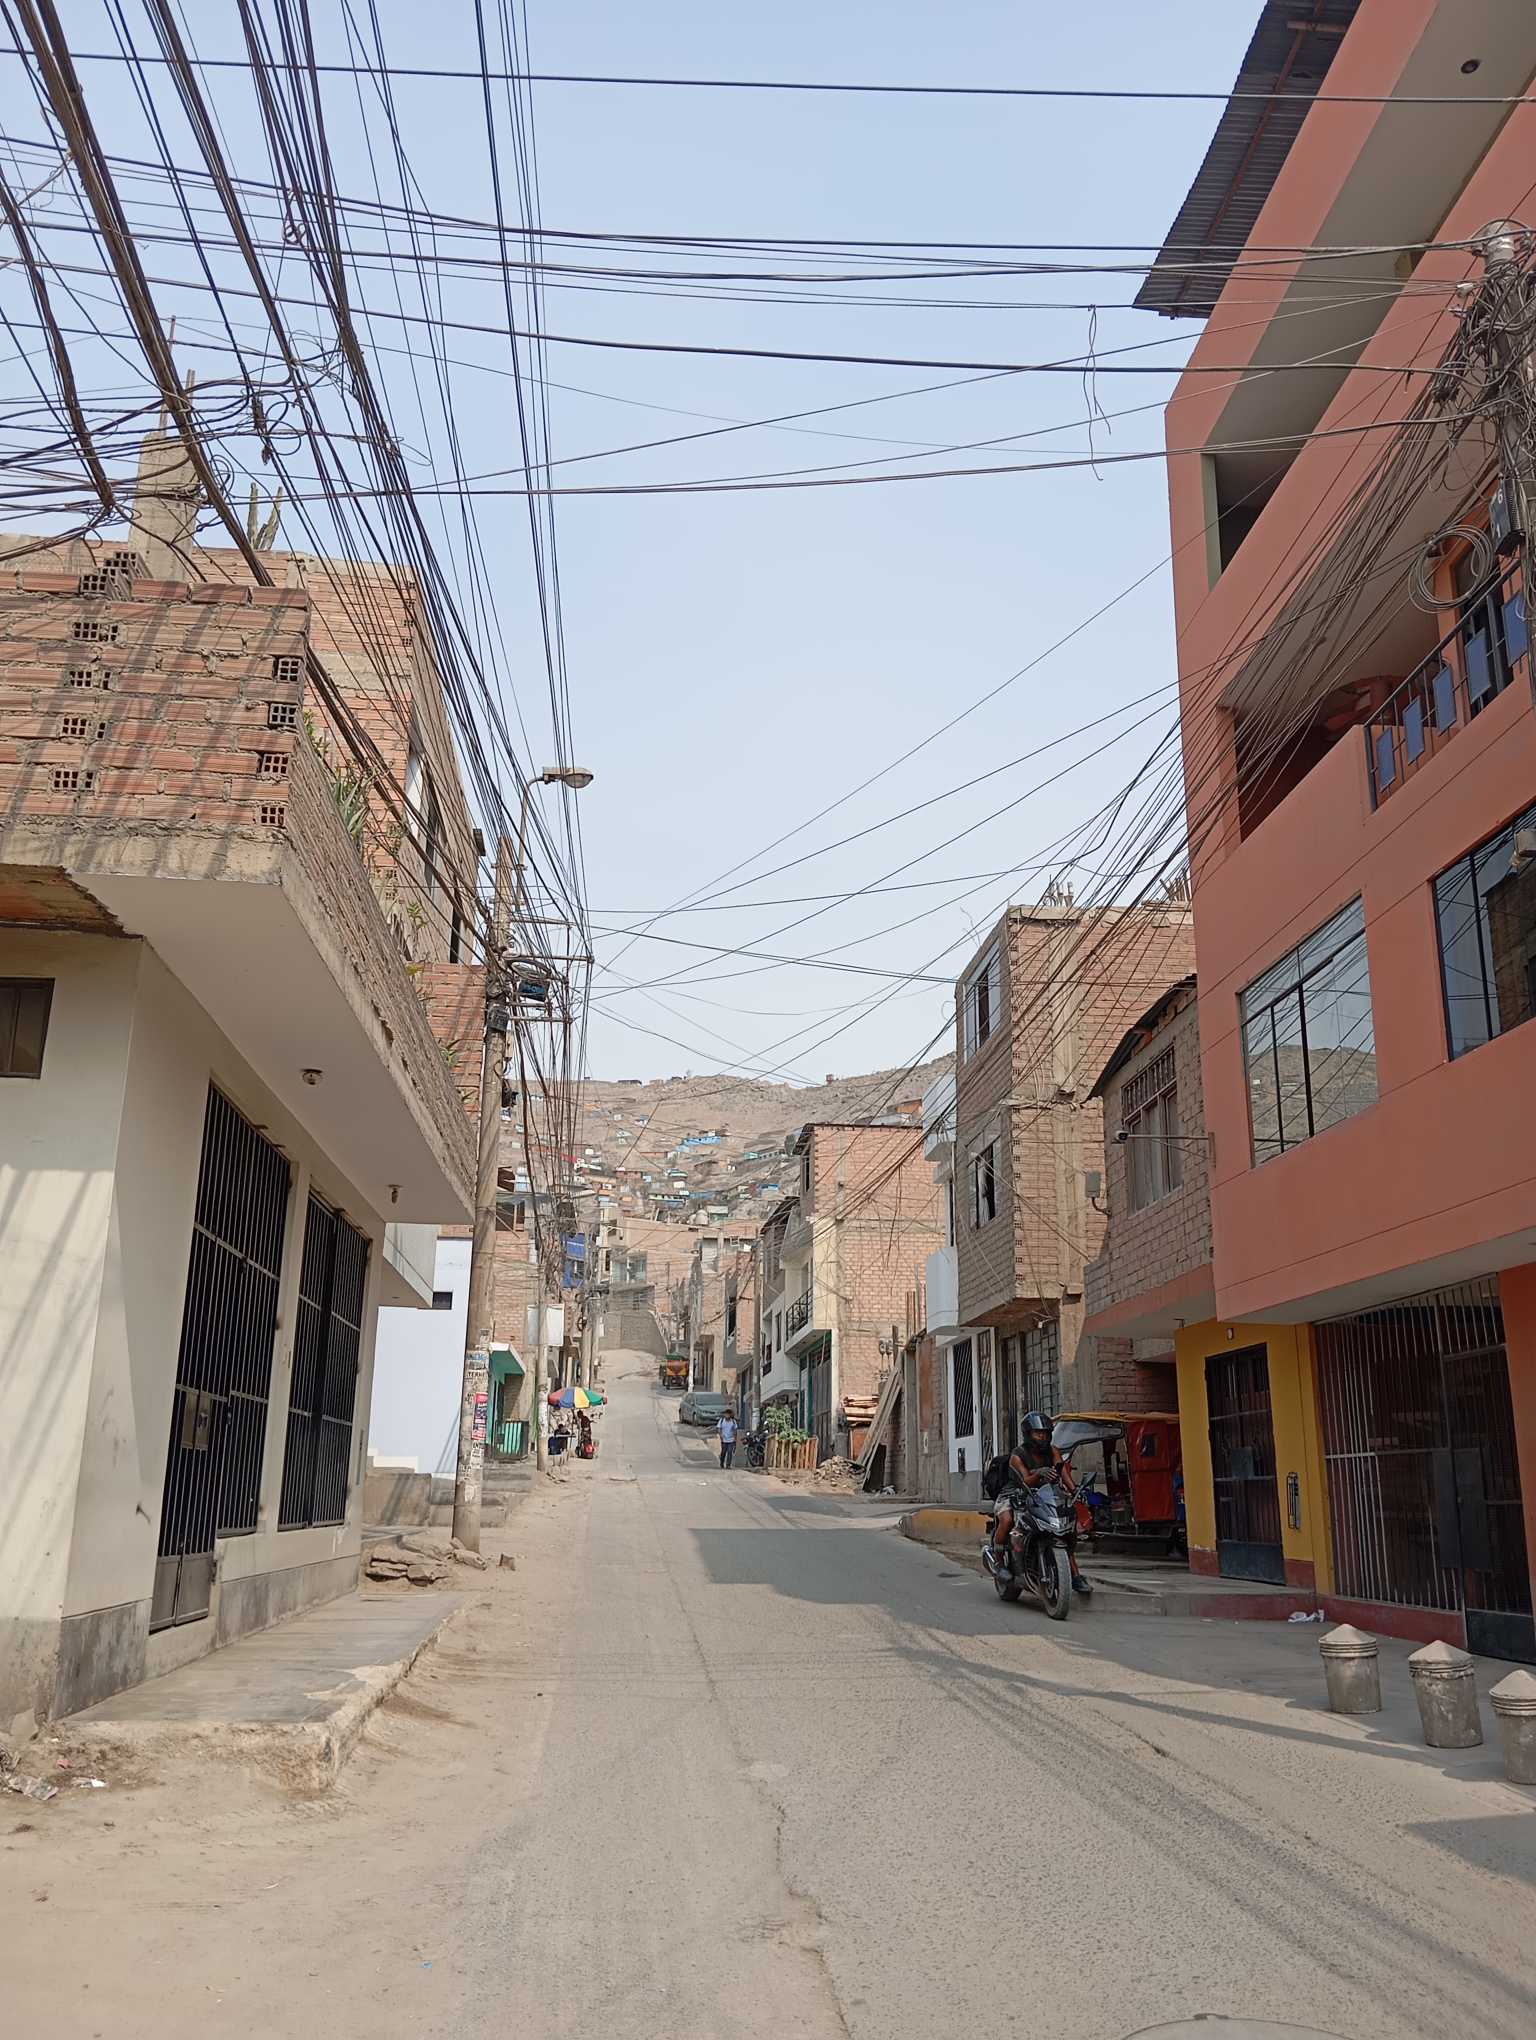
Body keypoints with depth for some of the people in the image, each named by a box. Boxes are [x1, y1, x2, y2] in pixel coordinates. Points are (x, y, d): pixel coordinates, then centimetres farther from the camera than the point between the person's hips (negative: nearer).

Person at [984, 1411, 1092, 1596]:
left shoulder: (1052, 1451, 0)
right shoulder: (1017, 1456, -15)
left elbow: (1063, 1471, -17)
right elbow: (1026, 1481, -30)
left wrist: (1074, 1491, -35)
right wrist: (1039, 1473, -52)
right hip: (1014, 1496, -5)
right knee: (1007, 1520, -36)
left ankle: (1075, 1576, 0)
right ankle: (997, 1558, -15)